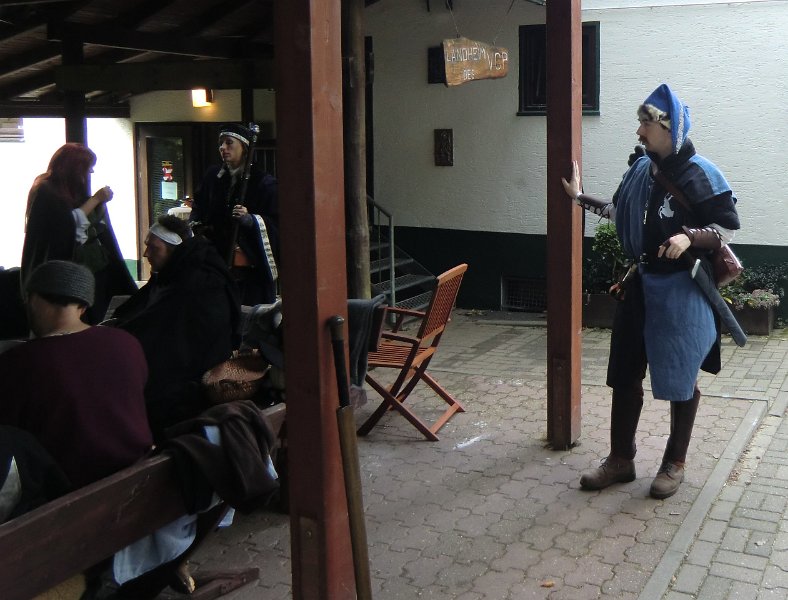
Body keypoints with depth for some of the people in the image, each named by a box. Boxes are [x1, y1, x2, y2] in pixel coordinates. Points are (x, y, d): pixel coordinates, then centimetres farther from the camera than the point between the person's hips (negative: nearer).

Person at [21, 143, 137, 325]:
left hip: (95, 267, 7)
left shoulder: (77, 192, 14)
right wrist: (95, 199, -12)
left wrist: (101, 202, 2)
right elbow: (70, 223, -18)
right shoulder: (46, 192, -7)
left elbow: (98, 224, 17)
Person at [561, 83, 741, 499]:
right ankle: (621, 459, 25)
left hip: (681, 292, -6)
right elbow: (621, 211, 20)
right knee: (625, 374, 11)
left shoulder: (698, 175, -15)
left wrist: (690, 237, -28)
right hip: (642, 285, 6)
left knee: (679, 380, 7)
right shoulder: (642, 169, 5)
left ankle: (674, 464, 24)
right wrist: (580, 197, 17)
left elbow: (728, 226, -12)